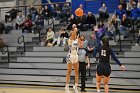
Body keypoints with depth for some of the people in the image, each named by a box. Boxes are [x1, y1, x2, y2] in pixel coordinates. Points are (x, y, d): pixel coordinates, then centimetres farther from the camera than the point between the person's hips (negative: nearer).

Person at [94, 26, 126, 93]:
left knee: (98, 81, 20)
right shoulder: (109, 49, -4)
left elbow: (98, 39, 13)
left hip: (100, 66, 0)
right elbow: (114, 58, -10)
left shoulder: (100, 47, -1)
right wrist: (120, 65, -10)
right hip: (107, 67, 0)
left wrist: (96, 31, 27)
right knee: (106, 83, 10)